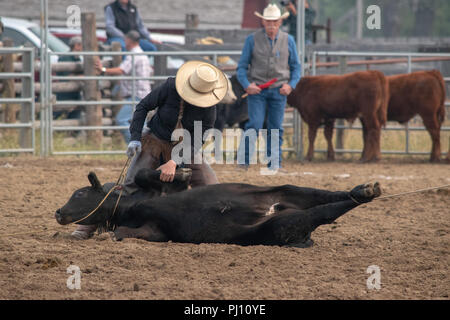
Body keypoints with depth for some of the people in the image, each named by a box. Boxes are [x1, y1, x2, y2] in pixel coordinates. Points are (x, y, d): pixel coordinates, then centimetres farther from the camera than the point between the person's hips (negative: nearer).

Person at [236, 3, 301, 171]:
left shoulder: (288, 41, 6)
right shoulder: (252, 40, 0)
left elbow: (296, 67, 13)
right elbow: (242, 66, 4)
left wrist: (291, 85, -4)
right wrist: (247, 85, -12)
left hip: (279, 90, 2)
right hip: (256, 89, -2)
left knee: (276, 128, 3)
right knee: (254, 125, -12)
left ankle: (274, 164, 9)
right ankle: (243, 161, -5)